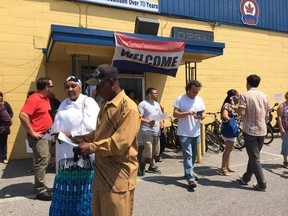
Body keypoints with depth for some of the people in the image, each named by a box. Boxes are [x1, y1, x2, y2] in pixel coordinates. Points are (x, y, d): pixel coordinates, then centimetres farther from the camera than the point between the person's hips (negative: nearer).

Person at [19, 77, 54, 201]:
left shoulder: (45, 98, 12)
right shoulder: (34, 99, -18)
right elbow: (22, 115, -27)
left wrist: (50, 127, 15)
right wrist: (32, 132, -22)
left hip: (45, 135, 10)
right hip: (38, 136, -10)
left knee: (44, 161, 15)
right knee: (42, 162, -6)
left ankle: (40, 186, 28)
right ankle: (40, 191, 5)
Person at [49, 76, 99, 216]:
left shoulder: (88, 102, -4)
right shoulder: (63, 105, 16)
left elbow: (90, 128, -16)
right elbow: (56, 127, 9)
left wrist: (69, 135, -14)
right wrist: (57, 133, -12)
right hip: (66, 155, 6)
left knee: (83, 192, 3)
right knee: (66, 191, 12)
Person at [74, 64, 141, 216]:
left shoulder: (128, 108, -19)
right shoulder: (105, 105, 12)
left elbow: (120, 143, -25)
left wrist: (91, 147, -18)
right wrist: (85, 138, 4)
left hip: (118, 178, -8)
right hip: (101, 173, 9)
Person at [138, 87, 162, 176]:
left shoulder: (157, 104, 16)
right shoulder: (142, 104, -8)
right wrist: (148, 122, -24)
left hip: (156, 131, 8)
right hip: (147, 131, -7)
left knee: (154, 150, 12)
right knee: (148, 149, -12)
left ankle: (152, 166, 26)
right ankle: (142, 165, 10)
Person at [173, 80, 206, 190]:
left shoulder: (199, 99, 6)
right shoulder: (180, 99, -8)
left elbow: (204, 113, 7)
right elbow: (175, 114, -13)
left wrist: (201, 116, -16)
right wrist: (187, 113, -26)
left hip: (196, 133, 6)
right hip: (184, 133, -6)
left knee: (193, 155, 17)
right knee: (188, 155, -8)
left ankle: (189, 172, 36)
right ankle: (190, 178, -6)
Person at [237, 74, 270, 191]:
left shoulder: (245, 95, -10)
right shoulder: (264, 96, 7)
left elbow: (242, 113, -19)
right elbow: (267, 115, 10)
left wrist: (235, 109, 2)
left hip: (250, 130, -6)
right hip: (262, 130, 6)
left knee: (254, 158, 3)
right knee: (254, 155, 16)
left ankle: (262, 184, 5)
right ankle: (245, 178, 28)